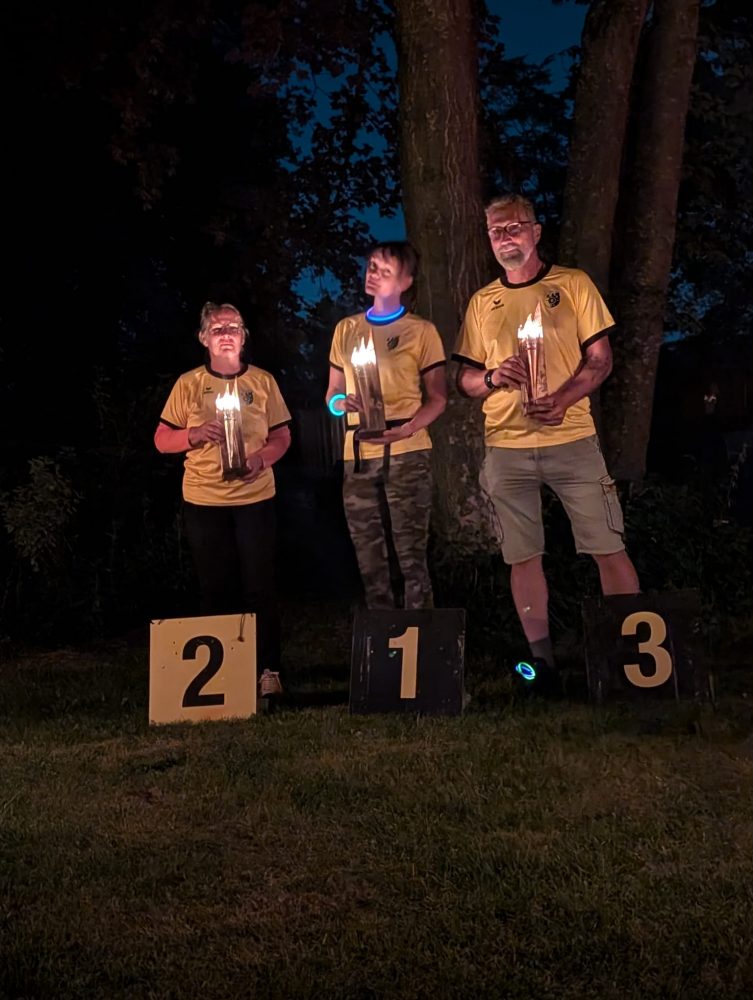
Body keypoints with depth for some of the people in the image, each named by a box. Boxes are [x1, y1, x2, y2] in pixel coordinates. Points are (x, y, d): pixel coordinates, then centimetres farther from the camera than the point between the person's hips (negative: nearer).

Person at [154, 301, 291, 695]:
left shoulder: (262, 381, 5)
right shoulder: (188, 384, 3)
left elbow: (282, 436, 8)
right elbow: (161, 439, 5)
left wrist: (262, 458, -13)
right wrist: (195, 435, -15)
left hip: (255, 497, 0)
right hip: (203, 501, 0)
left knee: (259, 587, 0)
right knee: (215, 589, 6)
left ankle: (268, 670, 8)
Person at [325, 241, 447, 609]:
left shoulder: (420, 331, 4)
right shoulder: (346, 329, 16)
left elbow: (437, 398, 3)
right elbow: (332, 392, 20)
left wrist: (406, 429, -15)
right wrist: (342, 402, -5)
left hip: (407, 454, -4)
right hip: (358, 456, 4)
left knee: (411, 556, -6)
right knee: (370, 561, 5)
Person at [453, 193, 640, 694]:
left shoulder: (573, 283, 4)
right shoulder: (482, 302, 12)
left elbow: (600, 359, 0)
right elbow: (465, 378, 13)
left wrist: (564, 398, -18)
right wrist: (492, 377, -10)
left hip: (571, 439, -2)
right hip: (507, 447, 3)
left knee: (609, 548, -4)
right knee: (523, 556, 5)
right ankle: (544, 662, 14)